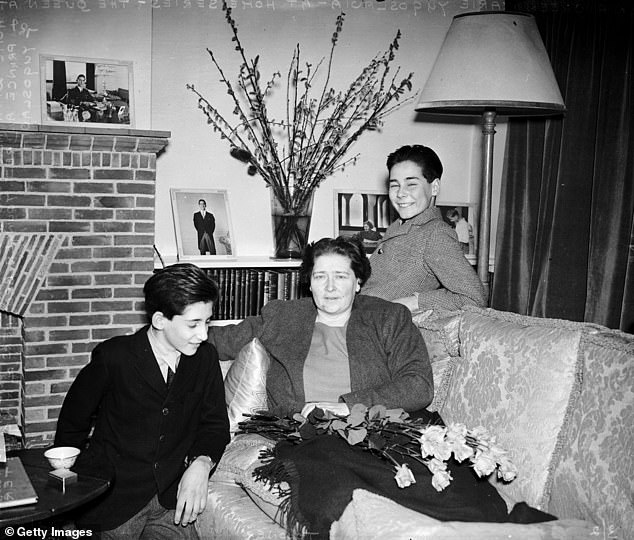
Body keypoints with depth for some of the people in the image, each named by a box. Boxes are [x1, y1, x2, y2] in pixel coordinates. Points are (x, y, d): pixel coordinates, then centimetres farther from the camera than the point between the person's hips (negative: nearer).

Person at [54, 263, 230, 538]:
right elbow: (72, 425, 2)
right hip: (113, 499, -2)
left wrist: (201, 464, -11)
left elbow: (215, 423, 8)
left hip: (173, 499, 3)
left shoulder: (205, 358, 1)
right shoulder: (113, 357, -10)